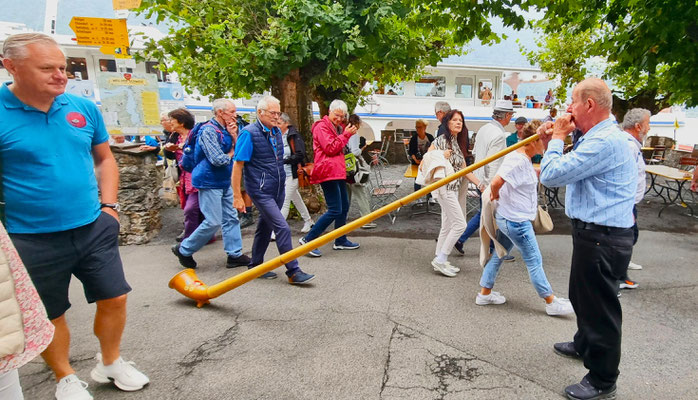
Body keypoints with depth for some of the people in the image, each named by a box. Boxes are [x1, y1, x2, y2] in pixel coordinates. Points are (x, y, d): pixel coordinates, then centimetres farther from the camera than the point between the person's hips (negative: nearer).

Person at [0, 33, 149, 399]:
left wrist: (108, 207, 3)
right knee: (50, 315, 13)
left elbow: (105, 159, 12)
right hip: (33, 241, -3)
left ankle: (110, 363, 35)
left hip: (93, 230, 4)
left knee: (114, 299, 10)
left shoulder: (83, 108, 2)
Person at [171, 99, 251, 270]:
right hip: (210, 183, -9)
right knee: (213, 222, -6)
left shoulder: (225, 129, 10)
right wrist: (230, 154, -4)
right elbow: (218, 160, -24)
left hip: (224, 182, 9)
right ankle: (184, 249, 13)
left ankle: (235, 254, 17)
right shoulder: (209, 131, -17)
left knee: (231, 218, 9)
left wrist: (233, 136, -6)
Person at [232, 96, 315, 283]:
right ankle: (293, 272, -2)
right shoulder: (249, 133, -12)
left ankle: (255, 266, 30)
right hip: (261, 192, -8)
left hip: (278, 190, 8)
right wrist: (237, 196, -17)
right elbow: (237, 165, -14)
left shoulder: (276, 132, 11)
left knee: (265, 228, 16)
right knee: (283, 228, -11)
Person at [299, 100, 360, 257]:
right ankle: (308, 239, -9)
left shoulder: (337, 128, 22)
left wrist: (347, 133, 15)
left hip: (337, 172, 10)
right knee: (335, 210, -14)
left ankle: (340, 241, 25)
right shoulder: (322, 127, -7)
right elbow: (330, 148, -16)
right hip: (328, 172, -10)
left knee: (344, 207, 14)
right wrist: (345, 135, -11)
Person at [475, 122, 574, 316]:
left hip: (506, 218, 10)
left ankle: (484, 294, 28)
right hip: (517, 221, -10)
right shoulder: (518, 160, -24)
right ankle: (552, 303, 17)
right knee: (534, 261, 3)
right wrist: (496, 196, -15)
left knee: (498, 255, 17)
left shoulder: (523, 158, 8)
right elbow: (496, 182, -33)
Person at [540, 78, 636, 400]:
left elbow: (551, 175, -26)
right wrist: (555, 138, 7)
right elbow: (570, 168, 22)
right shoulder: (597, 137, 12)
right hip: (593, 233, 11)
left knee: (599, 305, 3)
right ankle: (584, 345, 50)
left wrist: (557, 137, -10)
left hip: (602, 240, -11)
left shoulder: (605, 142, -24)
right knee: (581, 295, 27)